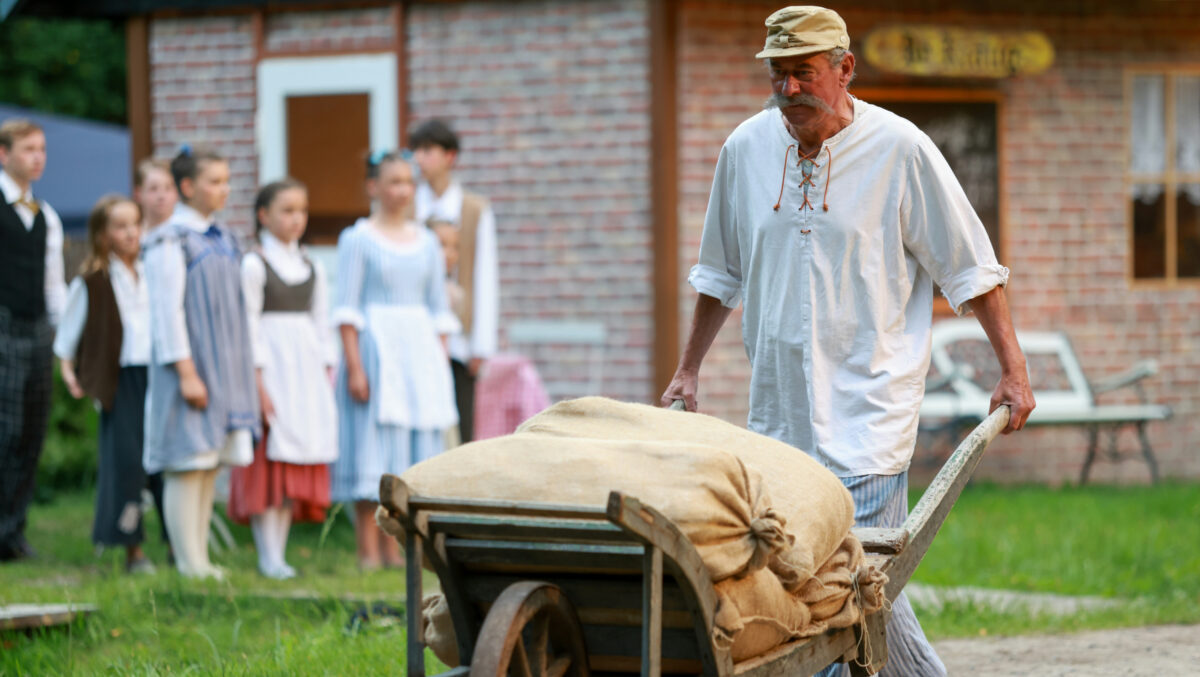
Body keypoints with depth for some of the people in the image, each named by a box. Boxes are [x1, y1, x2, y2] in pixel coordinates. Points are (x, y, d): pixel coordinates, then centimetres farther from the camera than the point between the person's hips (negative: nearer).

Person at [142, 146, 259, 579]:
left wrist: (244, 373, 16)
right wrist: (186, 372, -18)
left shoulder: (222, 239, 14)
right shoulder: (170, 241, -9)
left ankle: (199, 558, 12)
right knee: (187, 465, -6)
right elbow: (167, 310, -13)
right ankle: (189, 564, -5)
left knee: (210, 465, 8)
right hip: (191, 363, -8)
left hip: (225, 365, 8)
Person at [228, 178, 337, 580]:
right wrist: (257, 383, -13)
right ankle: (269, 557, -4)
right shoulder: (254, 265, -4)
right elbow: (249, 327, -8)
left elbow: (322, 325, 15)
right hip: (270, 368, -6)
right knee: (268, 461, -6)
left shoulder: (311, 268, 13)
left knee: (298, 465, 4)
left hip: (307, 367, 6)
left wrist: (327, 378, 9)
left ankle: (279, 551, 9)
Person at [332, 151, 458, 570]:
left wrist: (441, 364, 8)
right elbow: (347, 309, -6)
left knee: (411, 453, 4)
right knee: (372, 449, -6)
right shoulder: (358, 240, -2)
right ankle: (368, 552, -4)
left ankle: (393, 550, 9)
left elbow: (439, 309, 15)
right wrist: (354, 366, -14)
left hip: (420, 351, 5)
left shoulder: (426, 242, 13)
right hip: (374, 346, -5)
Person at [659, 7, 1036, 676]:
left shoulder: (900, 150, -6)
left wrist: (1013, 369, -3)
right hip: (779, 408, 5)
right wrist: (688, 370, 24)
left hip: (869, 411, -5)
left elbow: (970, 266, 0)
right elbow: (722, 274, 21)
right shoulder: (746, 149, 6)